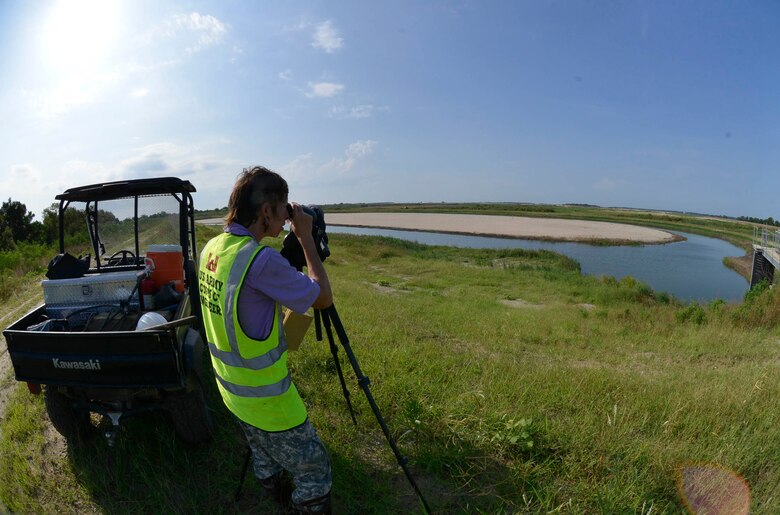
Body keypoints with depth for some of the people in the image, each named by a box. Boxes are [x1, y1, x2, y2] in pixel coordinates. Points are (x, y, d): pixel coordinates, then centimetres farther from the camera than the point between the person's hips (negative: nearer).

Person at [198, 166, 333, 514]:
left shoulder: (211, 248, -3)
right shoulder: (261, 260, -30)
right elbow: (323, 297, -19)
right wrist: (305, 237, -13)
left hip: (233, 390, 9)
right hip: (265, 398, -9)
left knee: (267, 464, 28)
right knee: (314, 471, 11)